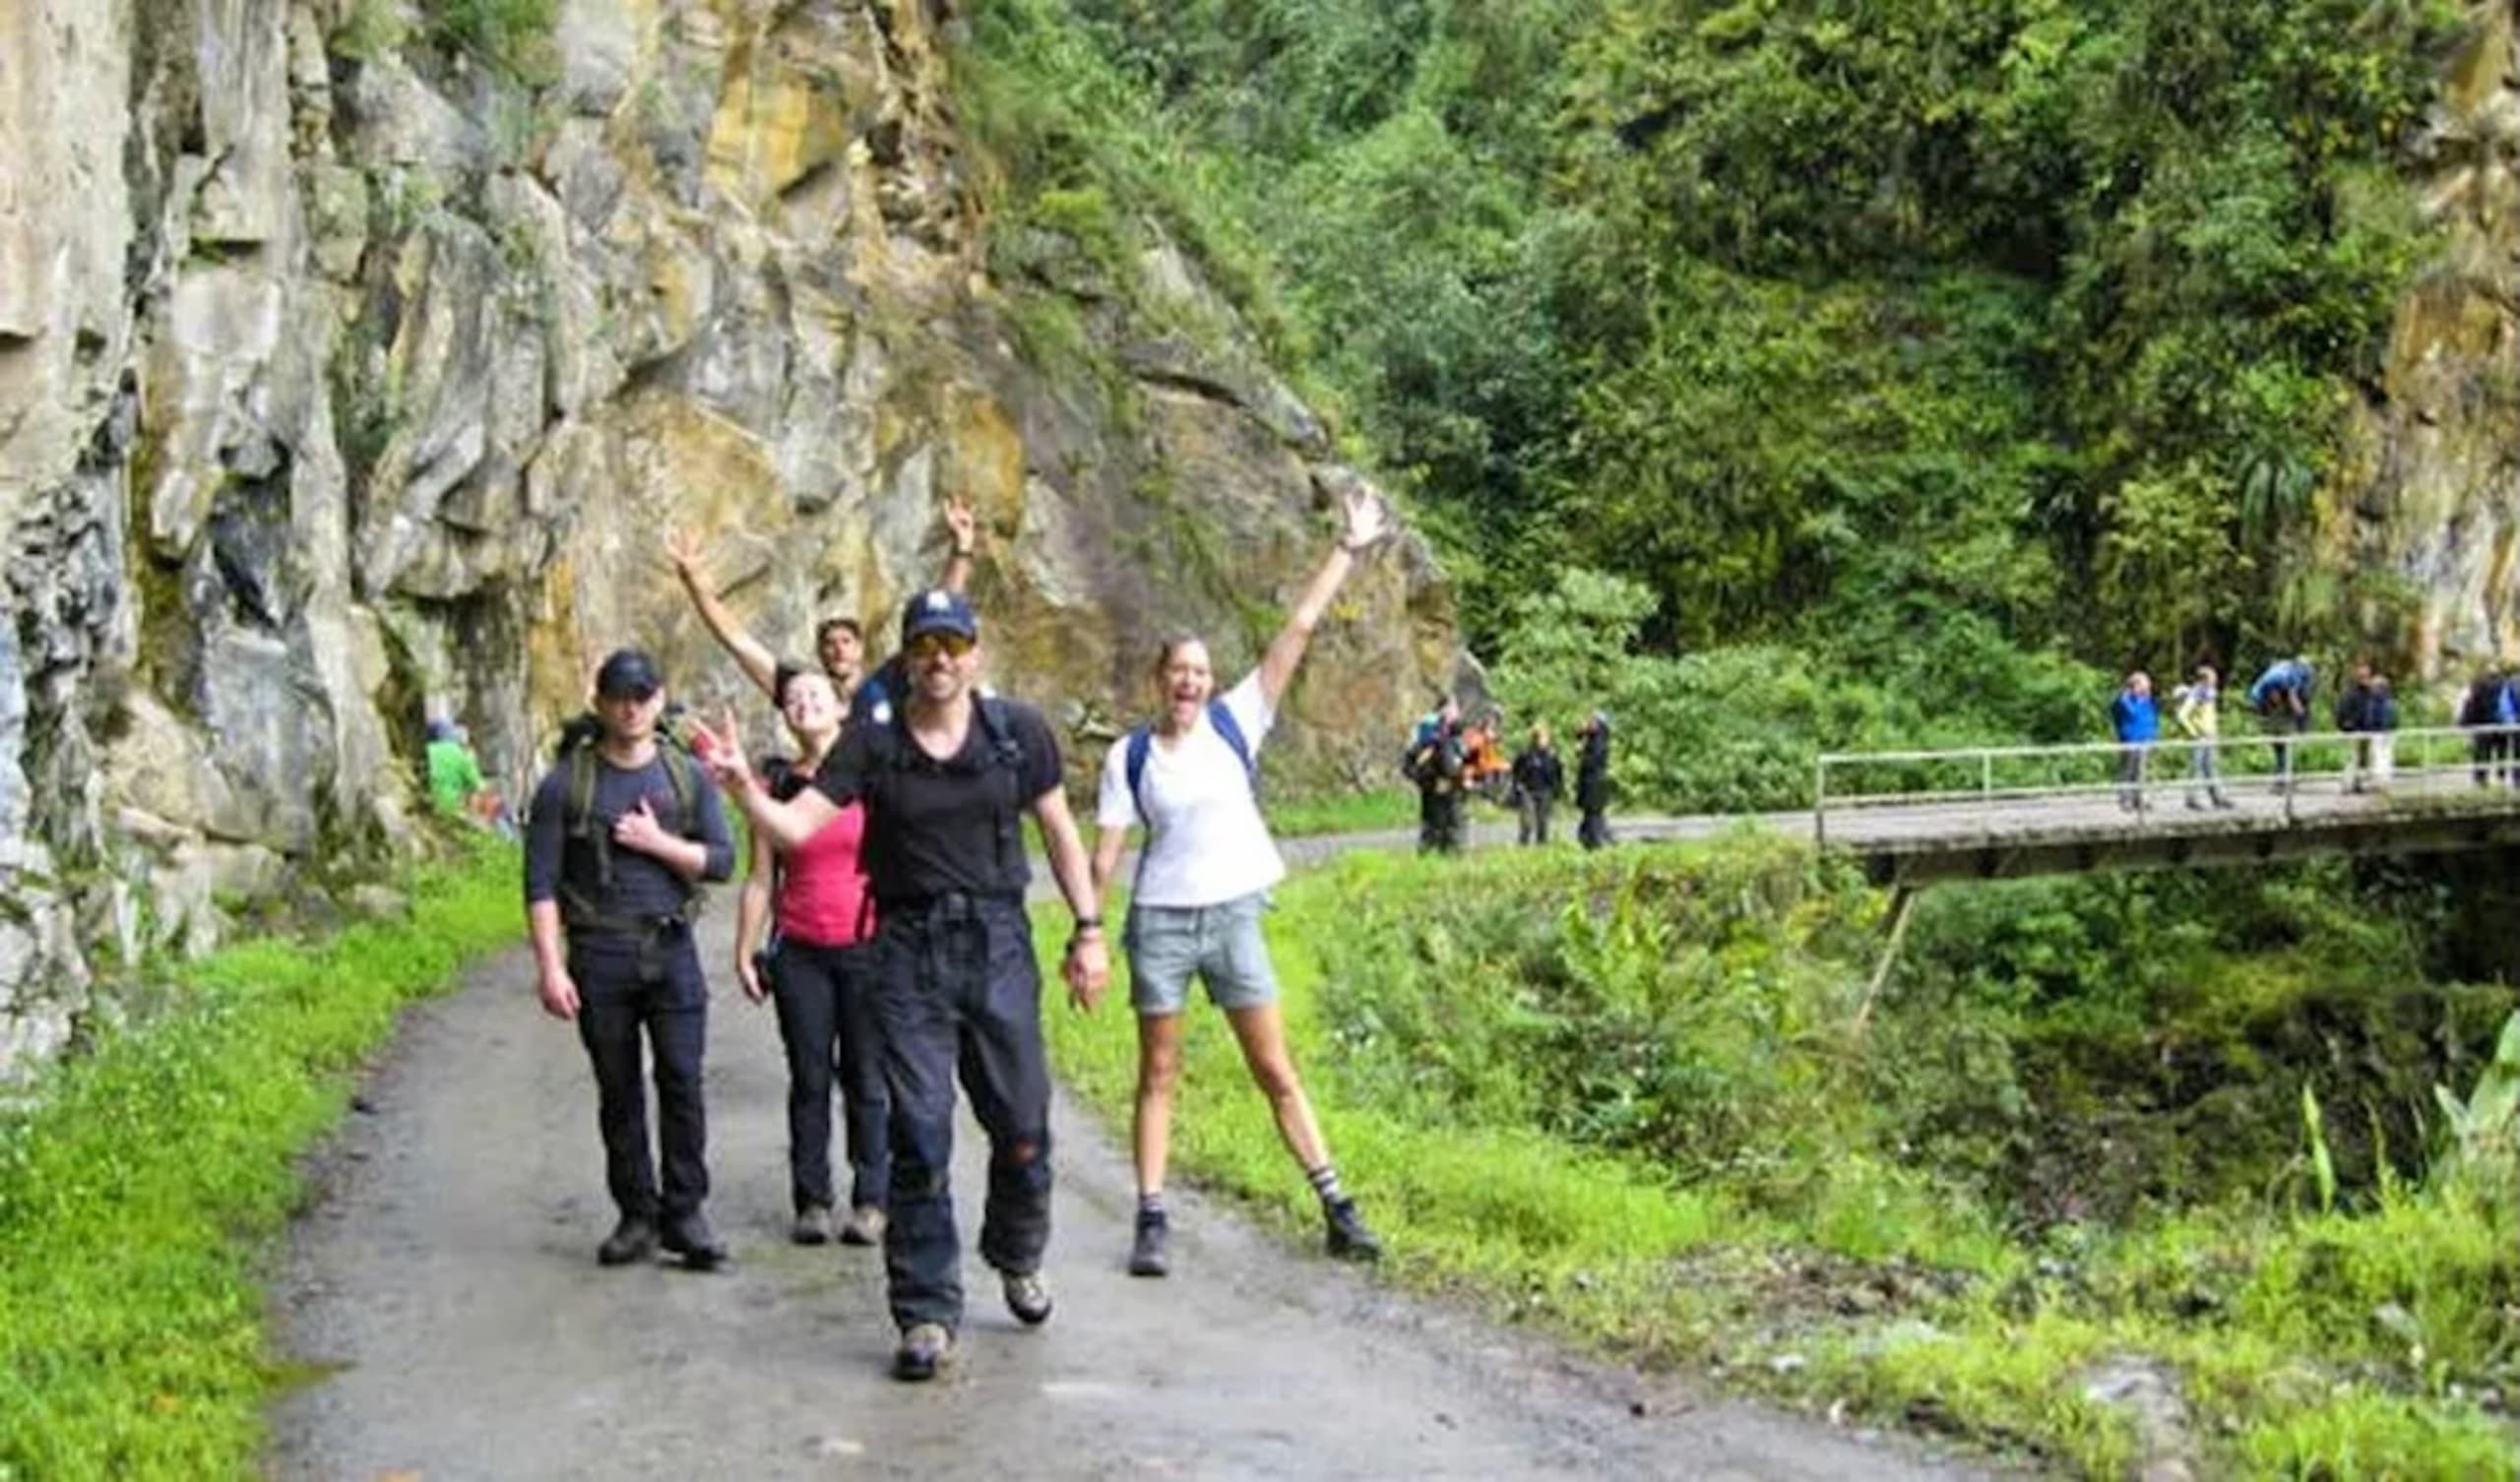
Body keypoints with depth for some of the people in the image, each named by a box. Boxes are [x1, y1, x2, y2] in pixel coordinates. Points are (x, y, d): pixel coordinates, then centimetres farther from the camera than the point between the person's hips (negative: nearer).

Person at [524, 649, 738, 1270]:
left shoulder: (687, 775, 9)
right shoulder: (566, 782, 2)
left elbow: (722, 860, 5)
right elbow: (541, 882, -2)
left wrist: (658, 842, -9)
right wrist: (550, 967, -9)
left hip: (672, 949, 1)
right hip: (599, 956, -1)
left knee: (682, 1083, -6)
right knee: (618, 1093, 6)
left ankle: (684, 1213, 2)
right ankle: (637, 1217, 14)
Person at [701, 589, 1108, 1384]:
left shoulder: (1018, 730, 1)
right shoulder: (873, 741, -2)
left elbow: (1059, 831, 8)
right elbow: (797, 825, -9)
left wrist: (1088, 930, 5)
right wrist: (745, 789, -29)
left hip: (998, 941, 1)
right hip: (909, 948, -1)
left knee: (1022, 1126, 9)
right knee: (920, 1137, -2)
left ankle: (1017, 1256, 38)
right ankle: (928, 1314, 7)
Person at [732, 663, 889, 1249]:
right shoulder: (776, 782, 7)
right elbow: (761, 878, 10)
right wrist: (745, 952, 6)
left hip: (868, 946, -1)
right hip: (800, 953, 2)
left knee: (867, 1079, 0)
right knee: (809, 1079, 4)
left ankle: (871, 1201, 8)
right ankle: (811, 1201, 12)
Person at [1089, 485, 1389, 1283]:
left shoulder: (1234, 722, 0)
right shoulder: (1129, 756, 0)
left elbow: (1300, 628, -3)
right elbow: (1106, 851, 2)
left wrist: (1349, 547, -5)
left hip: (1234, 916, 0)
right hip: (1159, 922, 0)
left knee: (1275, 1069, 3)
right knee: (1158, 1073, 6)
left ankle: (1336, 1207, 7)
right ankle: (1151, 1221, 9)